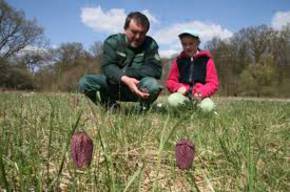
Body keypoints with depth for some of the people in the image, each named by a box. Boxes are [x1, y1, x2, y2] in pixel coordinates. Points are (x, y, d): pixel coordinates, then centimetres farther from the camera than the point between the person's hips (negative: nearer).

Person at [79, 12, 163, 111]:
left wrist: (128, 72, -23)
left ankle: (144, 108, -1)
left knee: (153, 85, -35)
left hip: (138, 88, -1)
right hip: (113, 84, 1)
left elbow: (156, 70, -16)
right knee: (84, 82, -21)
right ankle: (110, 106, 3)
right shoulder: (112, 41, -5)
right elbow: (107, 66, -19)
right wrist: (125, 79, -39)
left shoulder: (150, 44, -4)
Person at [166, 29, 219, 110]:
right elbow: (170, 81, 13)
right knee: (172, 99, -33)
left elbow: (213, 83, 1)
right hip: (183, 94, 1)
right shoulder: (178, 60, 12)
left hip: (200, 95, 0)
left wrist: (201, 92, -19)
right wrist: (179, 88, -11)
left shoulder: (206, 60, 6)